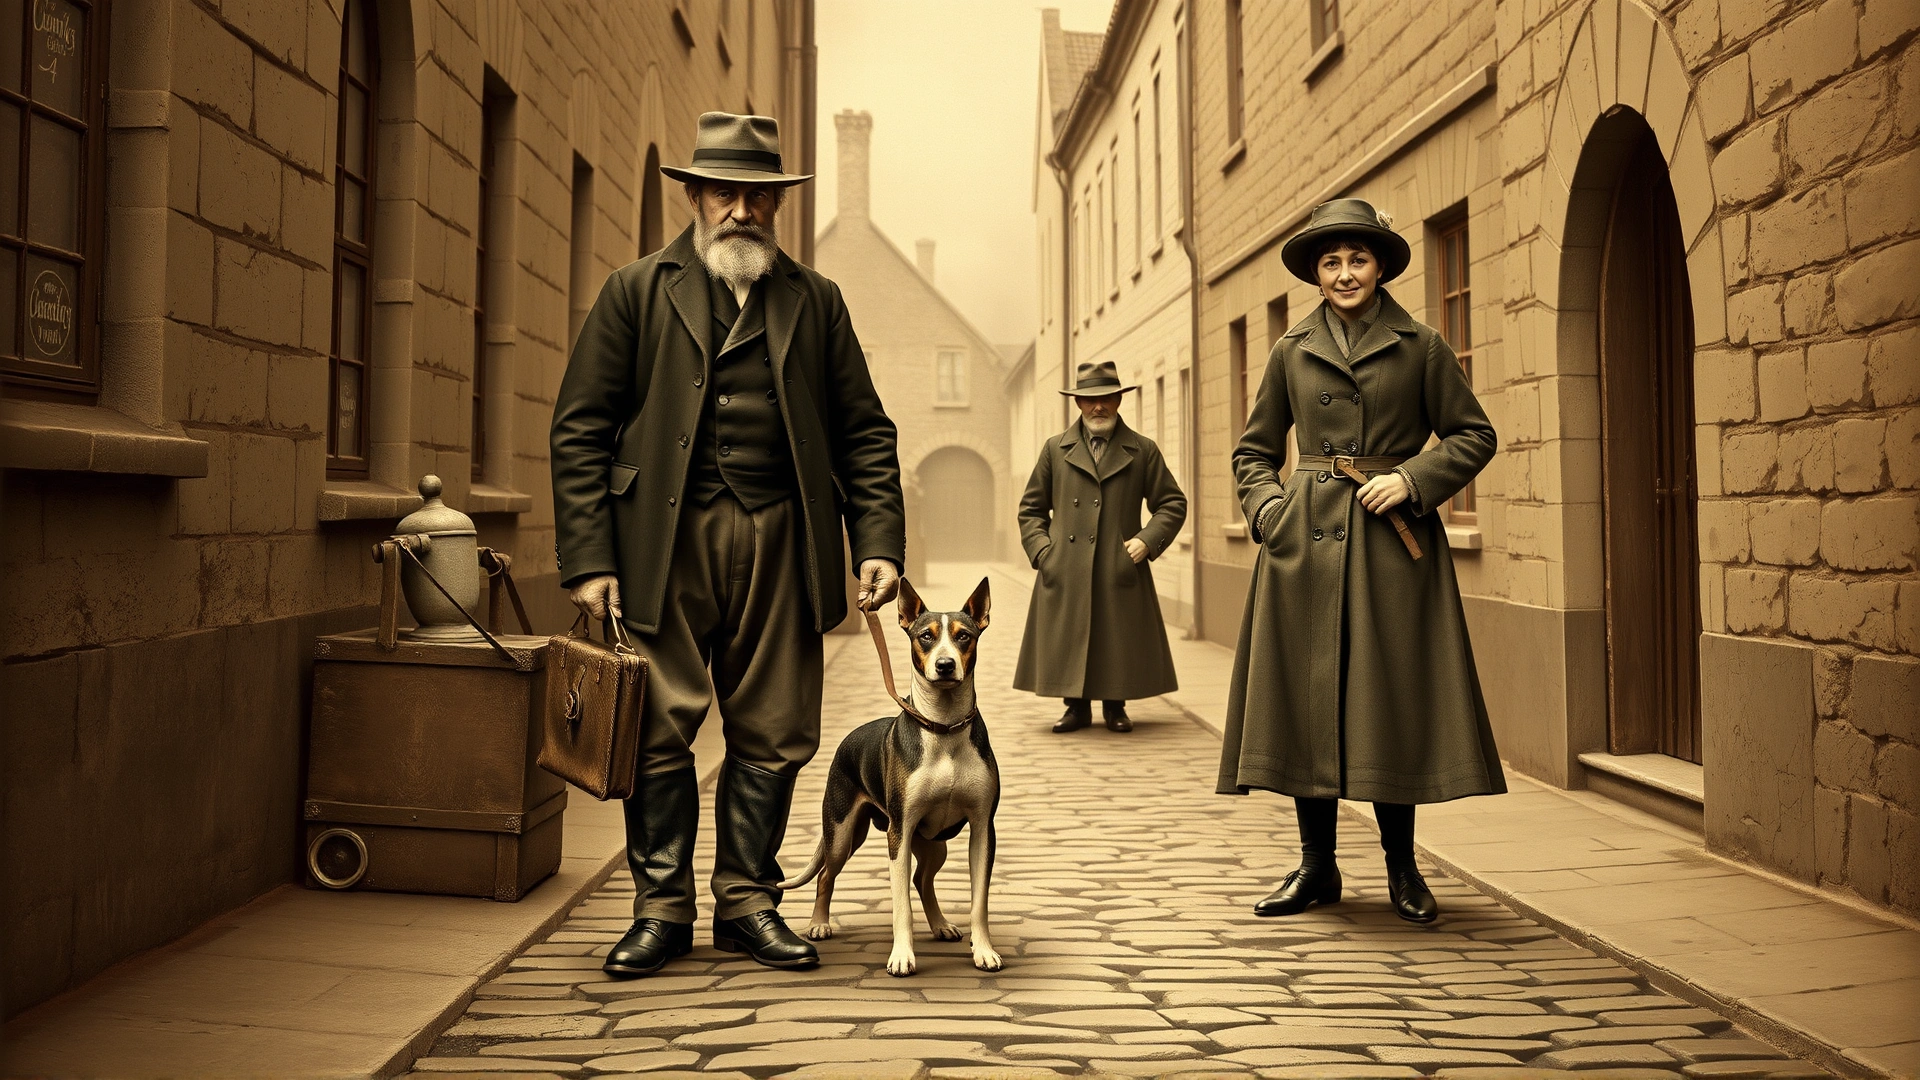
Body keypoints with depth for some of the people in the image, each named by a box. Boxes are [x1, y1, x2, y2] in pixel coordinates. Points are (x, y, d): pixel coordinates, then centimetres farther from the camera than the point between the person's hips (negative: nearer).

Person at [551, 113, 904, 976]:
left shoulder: (815, 301, 14)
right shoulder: (637, 292, 8)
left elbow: (864, 433, 12)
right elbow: (580, 429, 3)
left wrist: (879, 542, -1)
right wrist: (588, 558, -6)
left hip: (779, 543, 2)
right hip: (664, 541, -2)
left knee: (772, 734, 6)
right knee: (660, 729, 2)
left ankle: (748, 904, 19)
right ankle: (661, 908, 15)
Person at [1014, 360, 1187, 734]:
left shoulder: (1143, 451, 8)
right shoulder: (1055, 449, 10)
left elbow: (1172, 503, 10)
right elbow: (1031, 508, 14)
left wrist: (1148, 540, -5)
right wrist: (1040, 550, -1)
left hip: (1121, 571, 0)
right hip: (1066, 573, 1)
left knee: (1120, 642, 3)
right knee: (1068, 640, 2)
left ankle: (1115, 707, 21)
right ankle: (1077, 707, 17)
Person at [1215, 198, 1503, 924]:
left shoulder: (1420, 347, 5)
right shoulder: (1292, 352, 10)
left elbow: (1474, 435, 6)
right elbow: (1254, 449, 15)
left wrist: (1411, 479, -8)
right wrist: (1269, 510, -1)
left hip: (1393, 542, -2)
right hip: (1307, 539, 2)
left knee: (1392, 697, 0)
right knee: (1306, 696, 2)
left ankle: (1402, 869, 15)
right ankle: (1317, 865, 14)